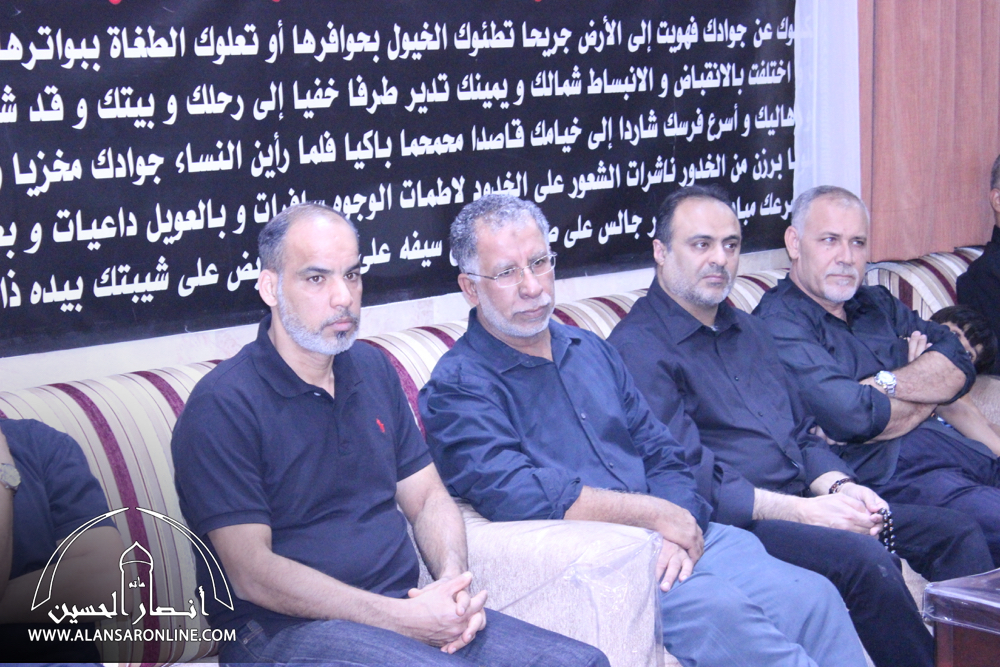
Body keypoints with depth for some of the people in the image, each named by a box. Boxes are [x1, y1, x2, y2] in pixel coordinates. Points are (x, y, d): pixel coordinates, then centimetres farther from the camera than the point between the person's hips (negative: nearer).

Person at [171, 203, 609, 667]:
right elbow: (251, 574, -14)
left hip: (407, 609, 7)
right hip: (286, 627, -7)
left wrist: (454, 579, -5)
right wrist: (403, 619, -18)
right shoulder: (222, 406, -8)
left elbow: (426, 497, 18)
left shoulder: (373, 370, 15)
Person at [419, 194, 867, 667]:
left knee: (812, 596, -14)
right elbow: (517, 496, -17)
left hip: (670, 539, 7)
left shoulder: (590, 351, 21)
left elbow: (662, 455, 16)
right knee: (719, 609, -31)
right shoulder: (457, 388, -2)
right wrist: (657, 513, -13)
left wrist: (680, 530, -6)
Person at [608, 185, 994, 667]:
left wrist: (838, 486, -1)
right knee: (864, 558, -31)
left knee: (957, 533, -1)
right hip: (733, 523, -9)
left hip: (801, 501, 9)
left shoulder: (746, 329, 21)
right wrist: (800, 510, -20)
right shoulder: (637, 350, -8)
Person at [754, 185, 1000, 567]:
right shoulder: (779, 323, -3)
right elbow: (851, 419, -17)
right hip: (879, 468, -8)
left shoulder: (878, 305, 24)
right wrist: (925, 395, 3)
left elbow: (959, 366, 11)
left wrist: (888, 383, -7)